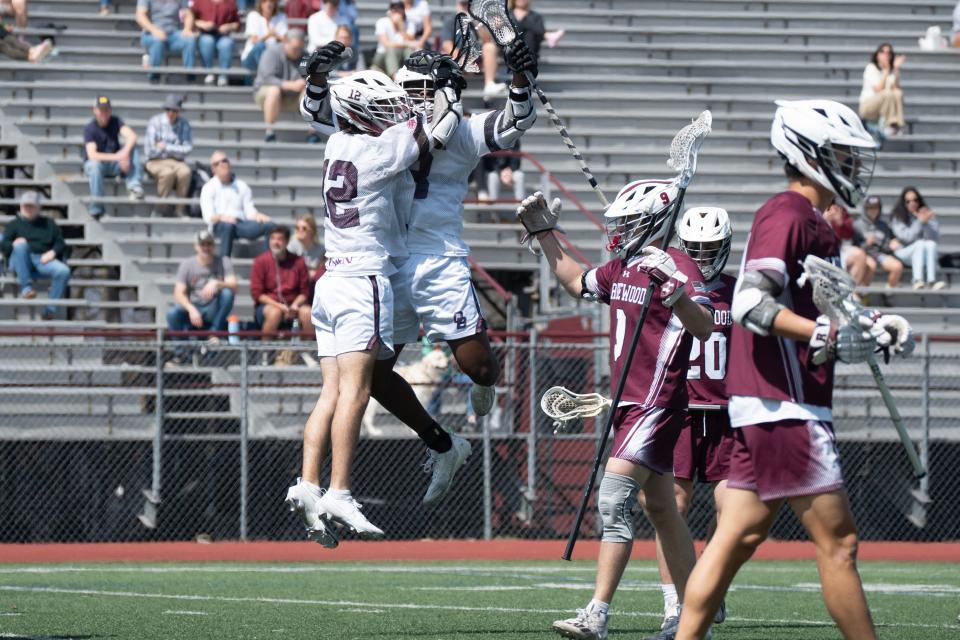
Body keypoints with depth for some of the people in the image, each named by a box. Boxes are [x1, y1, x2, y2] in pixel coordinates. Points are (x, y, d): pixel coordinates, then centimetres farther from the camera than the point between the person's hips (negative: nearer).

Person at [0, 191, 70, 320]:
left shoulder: (48, 223, 27)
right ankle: (26, 287, -39)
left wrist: (52, 253, -6)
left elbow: (60, 243, 17)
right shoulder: (14, 224, 23)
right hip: (21, 262, -1)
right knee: (21, 245, -37)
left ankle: (50, 308, -28)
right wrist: (13, 244, -17)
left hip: (43, 261, 1)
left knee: (64, 271, -30)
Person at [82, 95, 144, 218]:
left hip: (114, 165, 4)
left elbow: (132, 136, -19)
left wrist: (125, 153, -39)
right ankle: (96, 210, -36)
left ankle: (134, 185, -31)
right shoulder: (90, 129, -14)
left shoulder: (115, 122, -3)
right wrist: (117, 157, -35)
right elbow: (92, 155, -26)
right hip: (93, 164, -4)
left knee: (133, 148, -19)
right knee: (95, 165, -40)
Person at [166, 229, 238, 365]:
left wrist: (216, 283, -34)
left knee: (227, 292, -30)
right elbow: (179, 293, -8)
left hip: (213, 310, 0)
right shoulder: (187, 264, 1)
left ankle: (215, 333, -19)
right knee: (172, 313, -31)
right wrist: (191, 309, -27)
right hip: (192, 309, 0)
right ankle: (180, 351, -11)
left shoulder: (223, 262, 1)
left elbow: (233, 285, -13)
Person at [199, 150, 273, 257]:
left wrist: (258, 216, -12)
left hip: (241, 225, 4)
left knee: (269, 226, -23)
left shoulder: (241, 186, 21)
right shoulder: (209, 188, 9)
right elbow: (208, 217, -4)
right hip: (220, 227, -4)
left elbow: (250, 211, 12)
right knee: (228, 226, -41)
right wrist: (221, 217, -26)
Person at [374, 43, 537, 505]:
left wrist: (520, 78, -26)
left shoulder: (460, 135, 2)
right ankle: (442, 446, 20)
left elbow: (516, 121, -9)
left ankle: (484, 382, 32)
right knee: (374, 373, 1)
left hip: (440, 265, -4)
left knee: (478, 365, -9)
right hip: (389, 267, 4)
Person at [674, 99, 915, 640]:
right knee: (838, 541, -5)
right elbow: (751, 302, -22)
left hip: (763, 409, 10)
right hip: (785, 408, -10)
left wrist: (872, 328, 15)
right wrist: (825, 335, -30)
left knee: (737, 539, 8)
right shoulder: (788, 216, -11)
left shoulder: (811, 221, 21)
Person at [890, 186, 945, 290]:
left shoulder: (928, 214, 3)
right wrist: (920, 222, -22)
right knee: (920, 243, -31)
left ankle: (931, 280, -42)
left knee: (931, 244, -28)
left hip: (923, 254, 2)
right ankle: (917, 280, -48)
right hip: (903, 253, -2)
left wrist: (926, 223, -23)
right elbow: (907, 237, -15)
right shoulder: (897, 217, -3)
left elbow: (934, 237, -8)